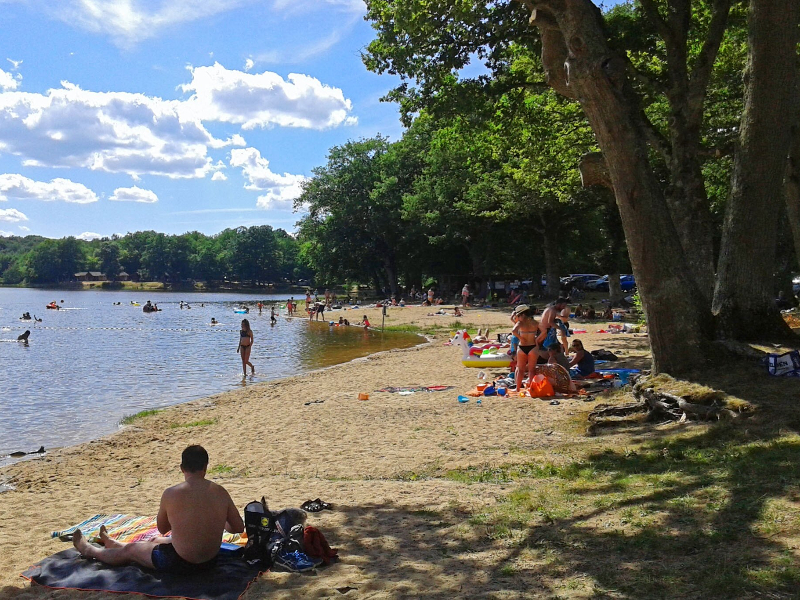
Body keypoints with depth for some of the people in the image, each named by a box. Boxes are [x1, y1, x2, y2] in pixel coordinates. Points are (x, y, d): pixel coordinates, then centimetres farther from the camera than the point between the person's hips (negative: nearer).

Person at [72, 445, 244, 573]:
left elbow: (162, 528, -1)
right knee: (155, 541, 32)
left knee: (130, 550, 23)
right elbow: (239, 528, -2)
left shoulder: (170, 494, -19)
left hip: (180, 564, -5)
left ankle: (89, 550, 51)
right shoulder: (220, 492, -11)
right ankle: (112, 544, 60)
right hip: (210, 561, 5)